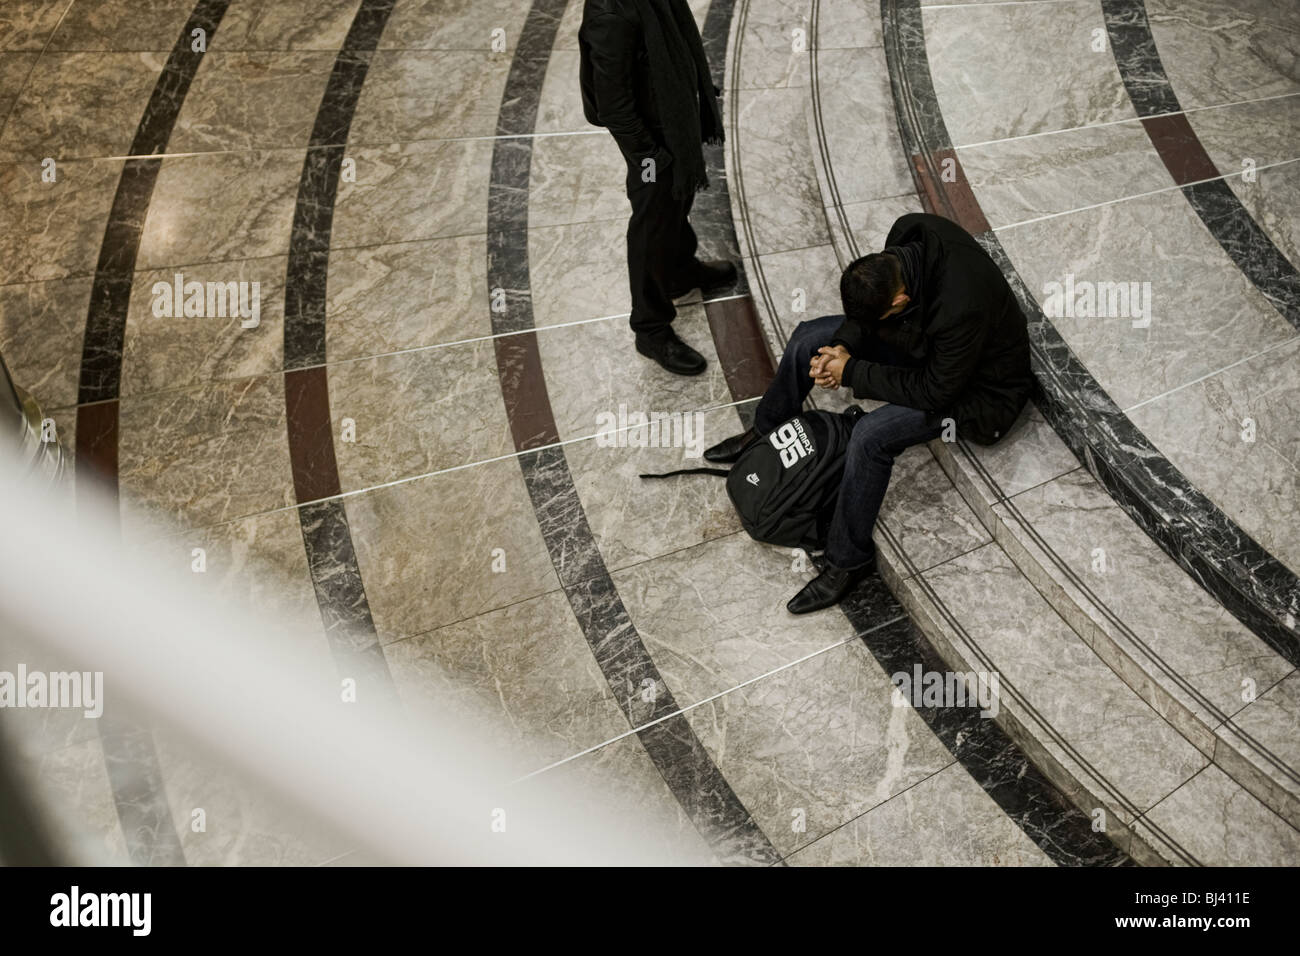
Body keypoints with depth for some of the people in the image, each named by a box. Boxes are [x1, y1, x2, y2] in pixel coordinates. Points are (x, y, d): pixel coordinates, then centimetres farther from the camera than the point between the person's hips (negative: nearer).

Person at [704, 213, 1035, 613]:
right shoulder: (907, 234, -21)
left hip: (975, 385, -8)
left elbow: (934, 391, -29)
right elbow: (869, 306, -1)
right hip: (929, 339, 8)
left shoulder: (960, 309, -42)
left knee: (870, 436, -30)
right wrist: (843, 345, -17)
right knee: (809, 336, 2)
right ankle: (765, 433, 25)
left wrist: (851, 373, -24)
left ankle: (849, 560, -12)